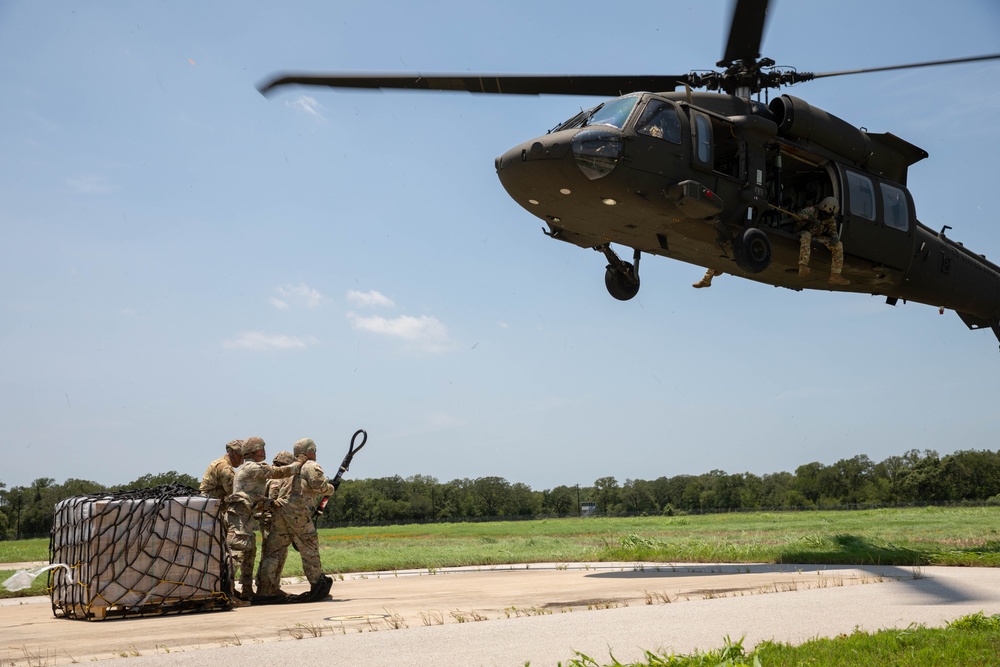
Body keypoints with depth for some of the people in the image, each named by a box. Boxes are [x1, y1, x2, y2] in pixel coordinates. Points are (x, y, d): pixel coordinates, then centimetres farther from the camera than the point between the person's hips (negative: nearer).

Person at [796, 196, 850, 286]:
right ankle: (803, 267, -58)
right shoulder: (813, 210, -17)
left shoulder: (830, 219, 1)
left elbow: (833, 232, -1)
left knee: (838, 245, -9)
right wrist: (811, 218, -57)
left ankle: (835, 275, -13)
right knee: (806, 235, -42)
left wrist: (835, 238, -26)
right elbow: (800, 214, -36)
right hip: (803, 234, -6)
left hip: (817, 238, 6)